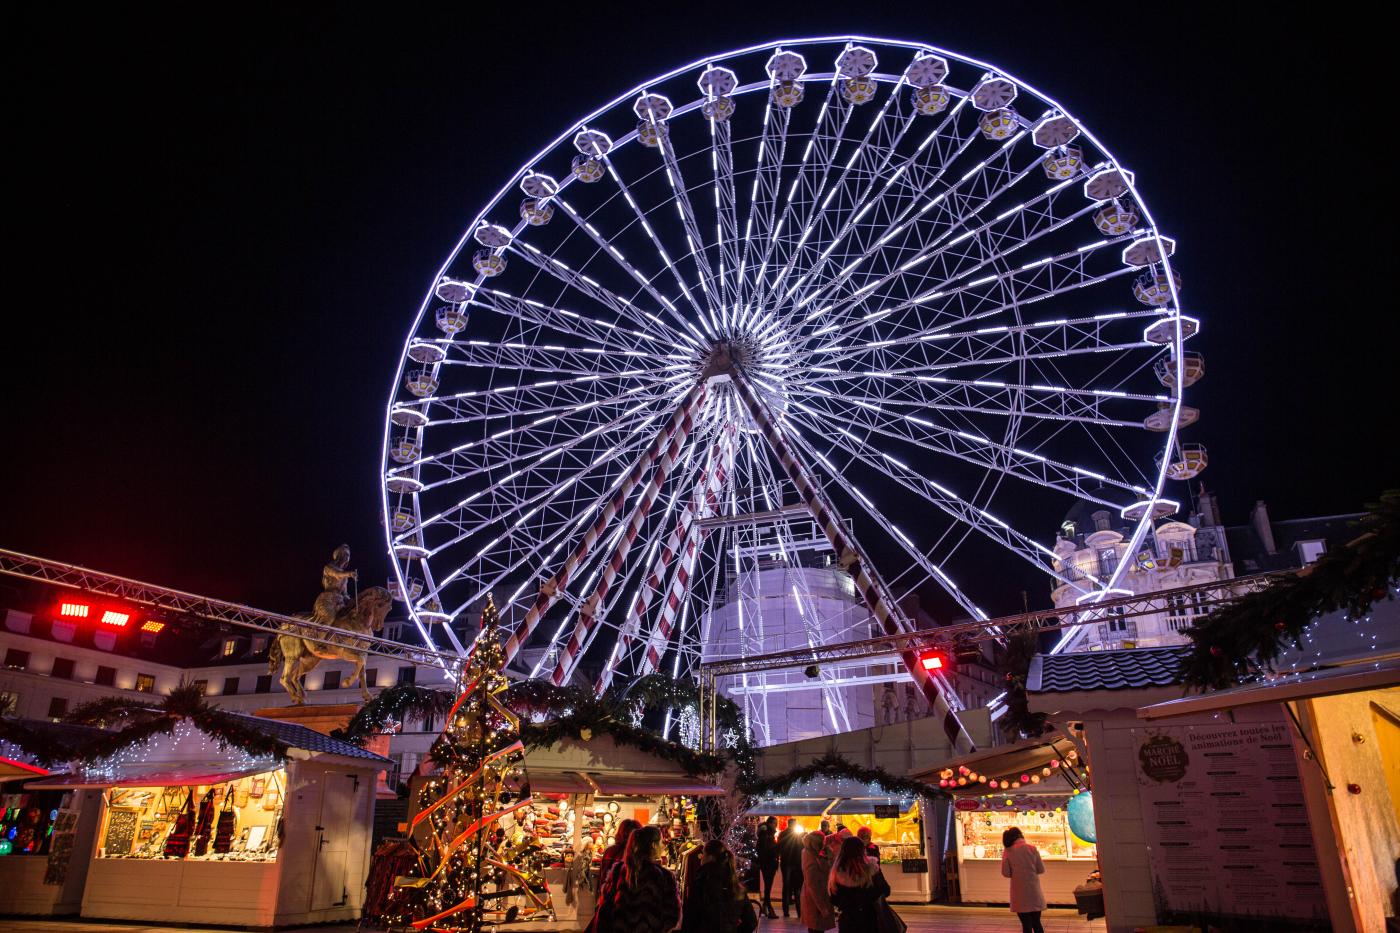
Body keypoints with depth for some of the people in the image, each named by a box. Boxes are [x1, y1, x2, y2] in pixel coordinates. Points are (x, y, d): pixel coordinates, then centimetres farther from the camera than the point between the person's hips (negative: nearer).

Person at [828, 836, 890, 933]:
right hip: (869, 919, -1)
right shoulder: (871, 868, -20)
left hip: (846, 921, 1)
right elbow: (885, 891, -6)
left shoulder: (837, 872, -15)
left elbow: (834, 900, -3)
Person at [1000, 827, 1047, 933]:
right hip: (1034, 892, 1)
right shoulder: (1032, 848, -3)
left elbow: (1006, 873, -5)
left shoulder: (1008, 850, -4)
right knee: (1036, 923, 16)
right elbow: (1041, 870, 1)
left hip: (1020, 894, -1)